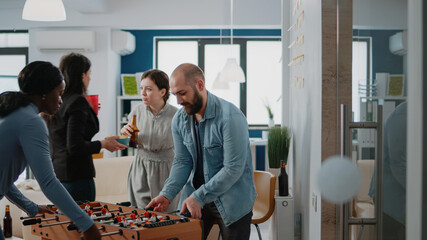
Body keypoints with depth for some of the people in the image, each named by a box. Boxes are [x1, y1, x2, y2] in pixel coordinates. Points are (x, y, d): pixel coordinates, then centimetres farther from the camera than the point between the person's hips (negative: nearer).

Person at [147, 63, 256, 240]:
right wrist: (167, 194, -12)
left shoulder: (230, 117, -22)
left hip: (232, 200, -5)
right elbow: (182, 162, 3)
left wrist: (199, 196, -25)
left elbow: (233, 168, -23)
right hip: (196, 197, 5)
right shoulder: (179, 119, 0)